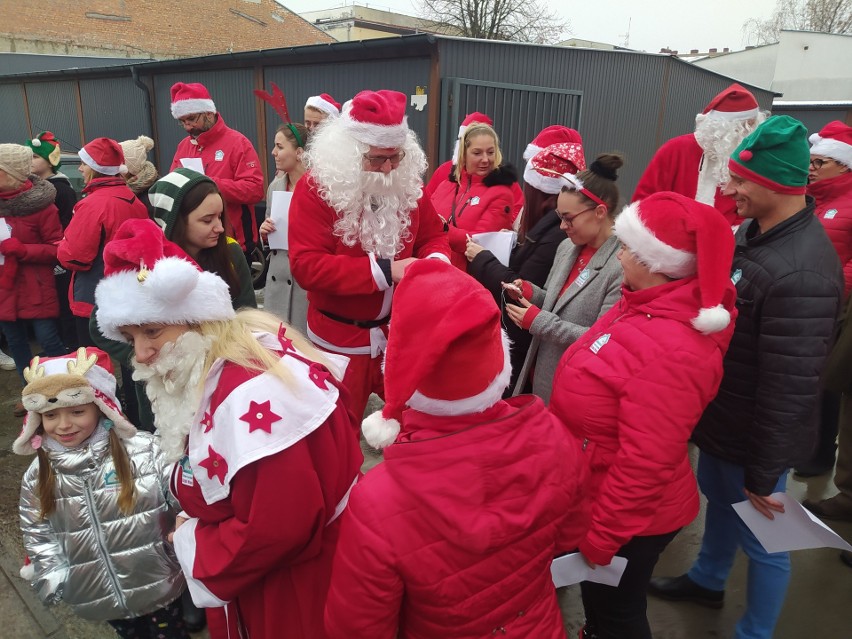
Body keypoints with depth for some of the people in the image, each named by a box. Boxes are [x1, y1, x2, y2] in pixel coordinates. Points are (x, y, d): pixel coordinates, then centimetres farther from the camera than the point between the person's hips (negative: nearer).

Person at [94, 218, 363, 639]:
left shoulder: (252, 396, -35)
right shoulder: (206, 374, -2)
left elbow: (276, 527, -32)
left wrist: (193, 543, -16)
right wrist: (198, 526, -2)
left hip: (297, 584, -8)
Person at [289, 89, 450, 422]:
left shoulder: (407, 182, -2)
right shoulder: (316, 187, -17)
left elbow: (432, 235, 7)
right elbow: (306, 265, -23)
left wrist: (437, 259, -19)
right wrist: (383, 271, -30)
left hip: (402, 328, 4)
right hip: (341, 336, -3)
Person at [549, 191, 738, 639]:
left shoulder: (670, 352, -35)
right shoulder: (650, 305, -5)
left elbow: (645, 465, -30)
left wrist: (598, 539, -19)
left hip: (627, 520, -8)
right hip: (599, 497, 8)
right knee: (597, 600, 31)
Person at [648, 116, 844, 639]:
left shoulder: (801, 273, -31)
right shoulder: (755, 230, -1)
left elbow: (789, 388, -28)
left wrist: (763, 473, -18)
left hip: (752, 435, -9)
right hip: (723, 416, 9)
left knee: (760, 537, 13)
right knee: (719, 498, 28)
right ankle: (707, 579, 54)